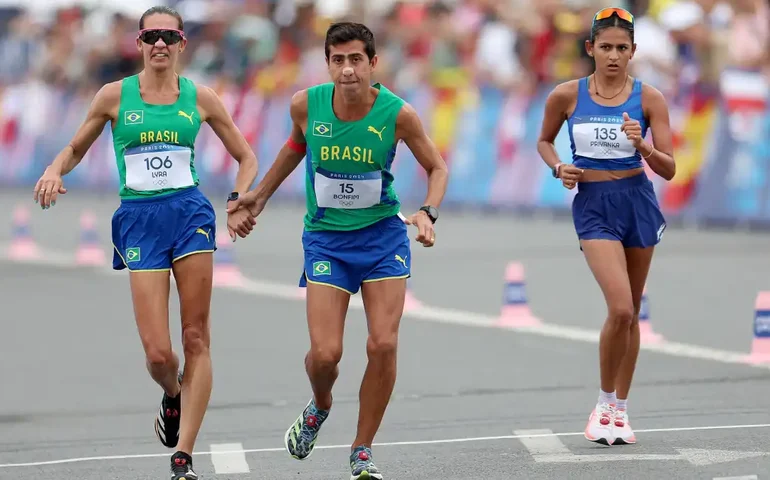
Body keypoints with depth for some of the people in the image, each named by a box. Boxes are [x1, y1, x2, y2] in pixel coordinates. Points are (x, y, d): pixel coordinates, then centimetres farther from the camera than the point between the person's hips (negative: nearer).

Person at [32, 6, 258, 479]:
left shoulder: (200, 97, 6)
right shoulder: (115, 95, 4)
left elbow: (246, 157, 14)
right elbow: (76, 148, 16)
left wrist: (240, 202, -3)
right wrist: (55, 171, -6)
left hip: (190, 213, 1)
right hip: (139, 219, -1)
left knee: (196, 339, -5)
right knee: (158, 353, -9)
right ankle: (173, 396, 28)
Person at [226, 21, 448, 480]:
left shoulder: (397, 113, -16)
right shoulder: (306, 104, -11)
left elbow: (437, 167, 0)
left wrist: (428, 213, -17)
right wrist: (261, 194, 20)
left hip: (383, 234, -1)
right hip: (326, 237, 1)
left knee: (383, 345, -11)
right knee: (325, 353, -10)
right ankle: (320, 407, 27)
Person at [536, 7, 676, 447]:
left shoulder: (649, 98, -3)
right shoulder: (567, 96, -3)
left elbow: (669, 170, -4)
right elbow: (544, 141, 15)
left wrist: (644, 148, -23)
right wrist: (558, 167, -4)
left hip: (638, 201, 2)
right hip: (593, 205, -2)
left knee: (631, 312, 10)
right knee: (620, 308, -17)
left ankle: (621, 408, 24)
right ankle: (605, 403, 1)